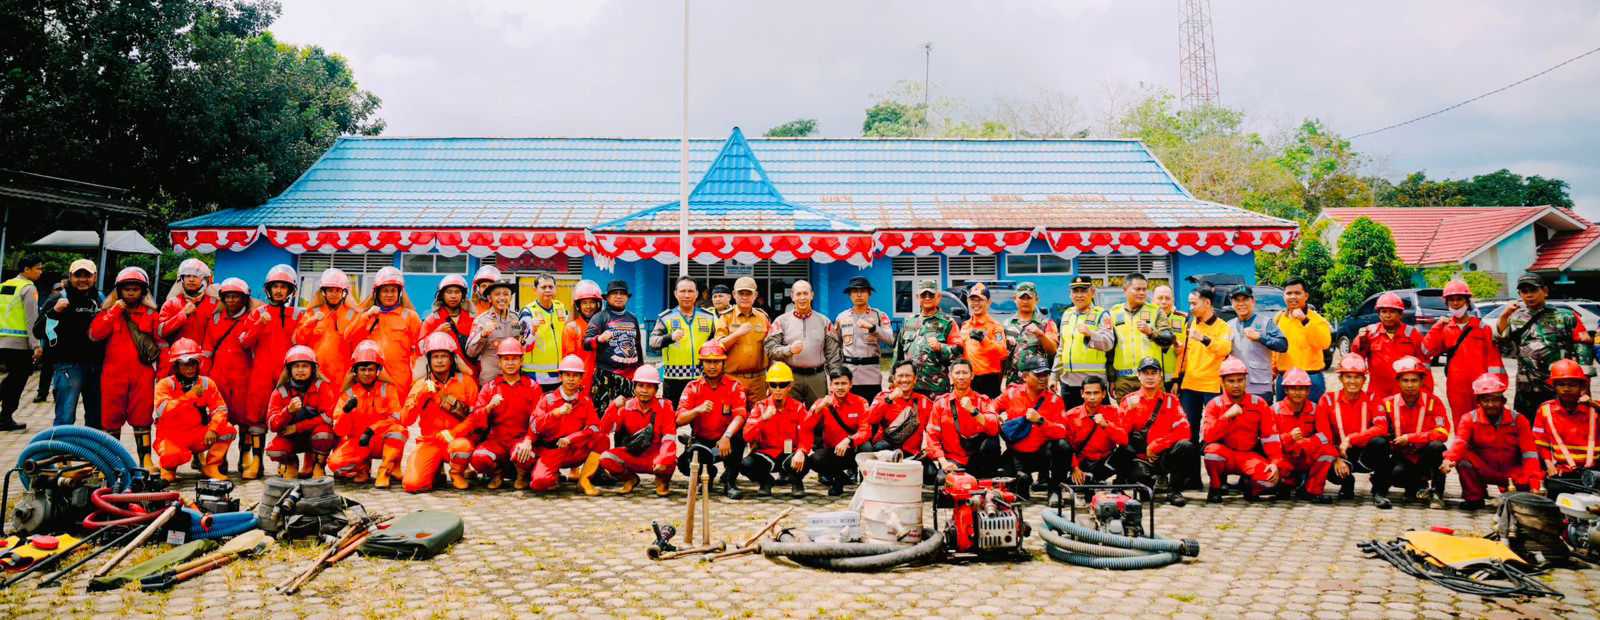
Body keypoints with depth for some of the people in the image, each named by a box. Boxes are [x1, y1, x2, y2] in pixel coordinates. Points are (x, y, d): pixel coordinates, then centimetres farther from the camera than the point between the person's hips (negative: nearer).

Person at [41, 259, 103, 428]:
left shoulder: (101, 299, 13)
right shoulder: (59, 299, -1)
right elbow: (39, 331, -10)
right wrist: (54, 312, -25)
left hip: (97, 365, 5)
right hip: (68, 365, -5)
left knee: (96, 416, 13)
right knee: (65, 418, -9)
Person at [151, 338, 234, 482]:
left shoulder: (206, 383, 3)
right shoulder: (165, 384, -7)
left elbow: (220, 408, -5)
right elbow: (162, 411, -25)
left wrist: (212, 429, -23)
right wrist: (190, 395, -29)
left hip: (198, 435, 4)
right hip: (171, 436, -3)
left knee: (228, 430, -19)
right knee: (174, 456, -36)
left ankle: (211, 466, 0)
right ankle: (168, 466, 5)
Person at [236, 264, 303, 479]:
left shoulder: (298, 315, 11)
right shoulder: (258, 313, 11)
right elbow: (244, 342, 3)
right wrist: (260, 324, -10)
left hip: (288, 372, 0)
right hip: (261, 372, 0)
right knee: (256, 415, -2)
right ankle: (254, 461, 3)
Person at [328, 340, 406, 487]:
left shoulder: (387, 388, -2)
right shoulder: (348, 392, -1)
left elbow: (396, 417, -11)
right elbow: (339, 431, -7)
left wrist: (372, 430, -26)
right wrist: (346, 411, -27)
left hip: (382, 441, -1)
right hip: (356, 443, 1)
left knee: (398, 430, -33)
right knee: (335, 463, -27)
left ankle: (386, 471, -15)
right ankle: (362, 469, 4)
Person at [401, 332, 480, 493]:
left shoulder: (466, 381, 3)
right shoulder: (421, 384, 6)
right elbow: (405, 421, -3)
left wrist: (452, 433, -16)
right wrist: (422, 395, -16)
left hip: (457, 438, -1)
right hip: (429, 441, 1)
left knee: (461, 446, -38)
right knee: (412, 484, -21)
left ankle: (457, 473, -2)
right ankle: (434, 471, 15)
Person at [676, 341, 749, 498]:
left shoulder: (734, 386, -4)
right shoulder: (692, 387, 0)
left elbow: (739, 416, -19)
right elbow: (679, 420, -10)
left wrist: (726, 437, -37)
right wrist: (698, 410, -30)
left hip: (724, 441, -2)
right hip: (700, 441, 2)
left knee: (738, 437, -35)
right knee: (685, 464, -27)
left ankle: (730, 481, -11)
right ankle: (707, 473, 13)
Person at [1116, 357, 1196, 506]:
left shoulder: (1170, 400, 7)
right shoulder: (1129, 400, 7)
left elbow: (1183, 430, -4)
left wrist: (1155, 446, -11)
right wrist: (1130, 410, -16)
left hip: (1164, 457, 1)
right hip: (1139, 458, -1)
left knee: (1186, 446, -30)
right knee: (1141, 476, -34)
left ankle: (1174, 491, -9)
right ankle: (1148, 484, 8)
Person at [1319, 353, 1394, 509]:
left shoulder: (1372, 399, -4)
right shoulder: (1328, 400, -3)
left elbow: (1382, 428, -20)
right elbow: (1324, 436, -6)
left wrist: (1351, 439, -29)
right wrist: (1337, 458, -20)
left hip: (1367, 455, 0)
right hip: (1341, 455, 0)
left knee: (1380, 442, -33)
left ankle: (1380, 492, -16)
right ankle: (1347, 482, 6)